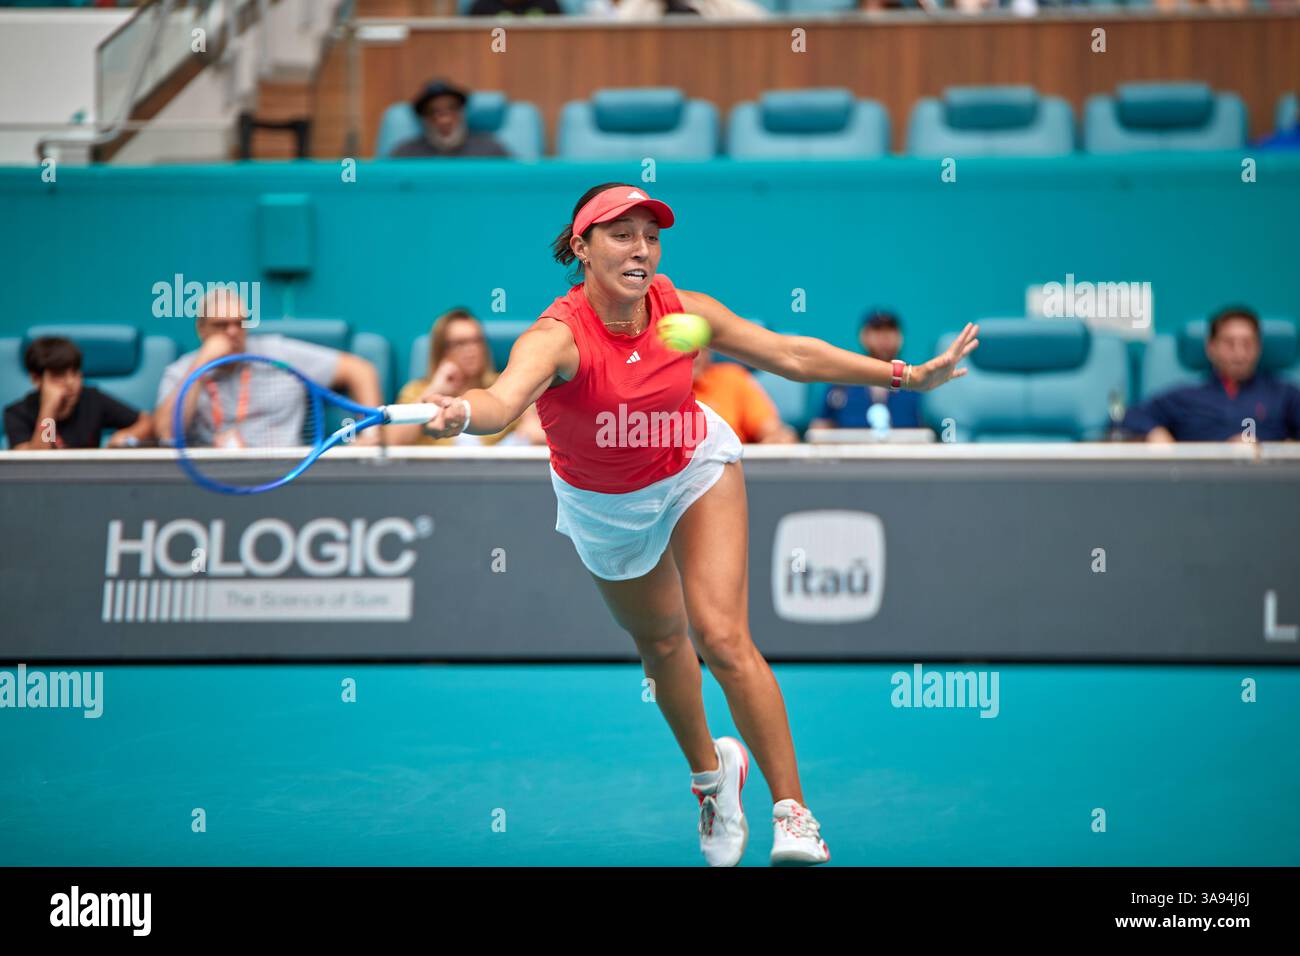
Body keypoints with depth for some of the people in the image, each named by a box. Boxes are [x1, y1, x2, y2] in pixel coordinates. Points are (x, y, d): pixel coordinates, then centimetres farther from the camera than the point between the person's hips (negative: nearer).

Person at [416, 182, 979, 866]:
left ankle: (793, 812, -8)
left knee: (721, 635, -15)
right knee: (661, 645, 18)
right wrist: (463, 413, -80)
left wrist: (904, 375, -12)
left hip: (694, 469, 0)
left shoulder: (684, 311, -23)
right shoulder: (558, 336, -35)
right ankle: (711, 770, 47)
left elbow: (790, 355, -11)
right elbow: (505, 399, -56)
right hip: (604, 506, 0)